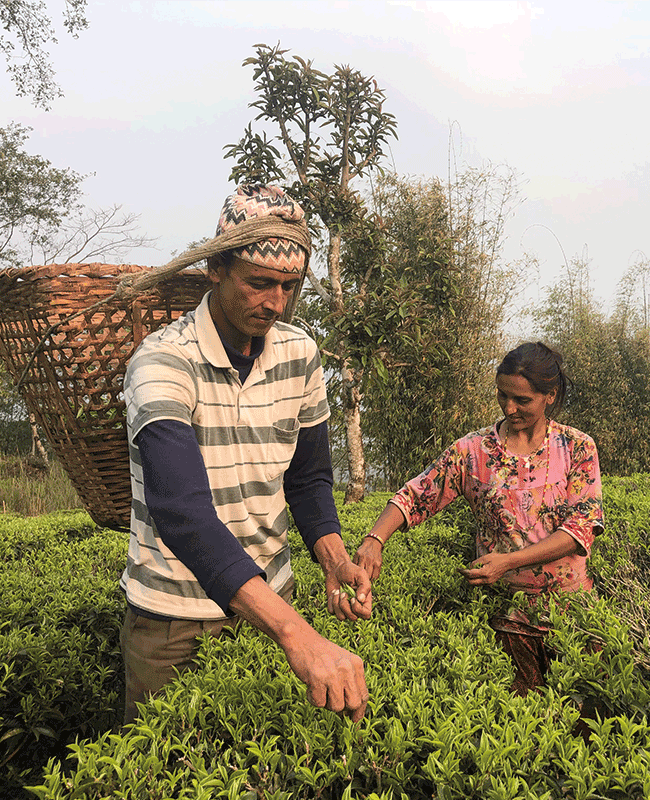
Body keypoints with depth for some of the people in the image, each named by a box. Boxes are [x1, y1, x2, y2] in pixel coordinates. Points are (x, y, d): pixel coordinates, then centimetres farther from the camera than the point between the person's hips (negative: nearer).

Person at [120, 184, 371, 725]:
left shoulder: (300, 354, -5)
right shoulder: (163, 363, -23)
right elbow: (181, 512, -37)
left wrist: (334, 561, -13)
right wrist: (299, 636, -45)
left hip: (271, 600, 5)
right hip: (174, 619, -4)